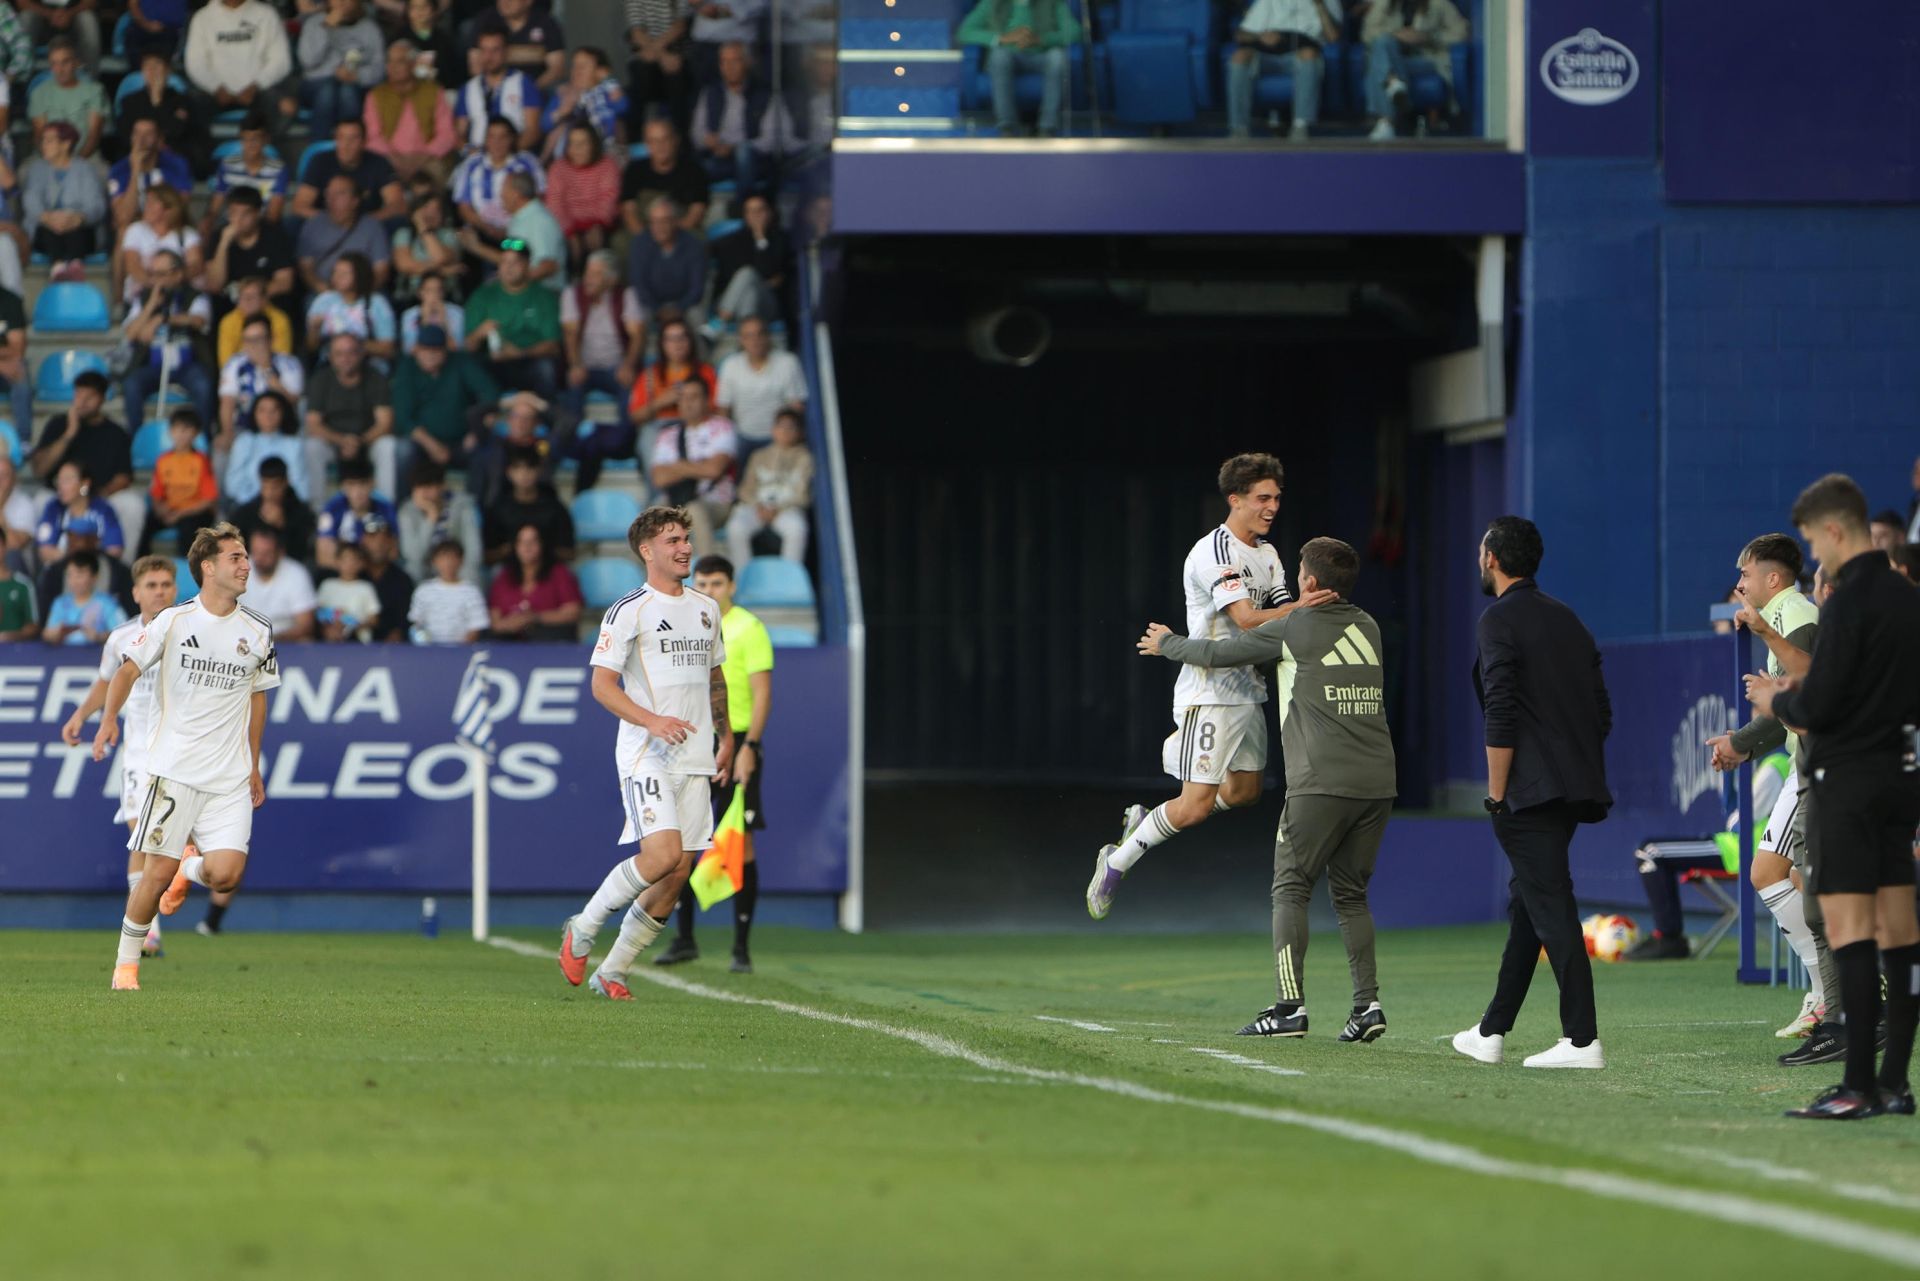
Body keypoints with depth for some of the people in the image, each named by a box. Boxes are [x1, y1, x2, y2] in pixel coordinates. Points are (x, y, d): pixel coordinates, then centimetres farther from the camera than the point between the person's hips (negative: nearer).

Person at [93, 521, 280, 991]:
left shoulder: (257, 631, 7)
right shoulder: (174, 621, -1)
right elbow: (128, 669, 3)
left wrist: (253, 766, 20)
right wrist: (109, 719, -14)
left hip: (230, 776, 2)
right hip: (174, 769, -2)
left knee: (226, 875, -13)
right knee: (159, 872, -6)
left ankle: (190, 870, 23)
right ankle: (126, 961, 12)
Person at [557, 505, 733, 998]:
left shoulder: (706, 609, 15)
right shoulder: (629, 611, -6)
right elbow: (602, 684, -10)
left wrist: (726, 737, 22)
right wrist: (652, 721, -22)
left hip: (694, 760, 7)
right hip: (646, 756, -7)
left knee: (678, 873, 0)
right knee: (663, 855, -22)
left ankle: (612, 971, 10)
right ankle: (583, 929, 0)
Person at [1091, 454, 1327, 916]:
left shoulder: (1266, 553, 13)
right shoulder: (1214, 553, -17)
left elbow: (1282, 614, 9)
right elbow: (1247, 619, -26)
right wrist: (1297, 610, -40)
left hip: (1247, 694, 9)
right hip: (1208, 694, -9)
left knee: (1244, 791, 14)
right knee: (1197, 805, -12)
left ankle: (1144, 821, 31)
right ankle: (1116, 862, 7)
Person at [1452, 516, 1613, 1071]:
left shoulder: (1500, 620, -9)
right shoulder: (1567, 619, 17)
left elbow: (1501, 718, -16)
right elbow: (1602, 712, 17)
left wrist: (1497, 795, -12)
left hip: (1530, 794, -9)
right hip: (1576, 788, 9)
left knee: (1551, 908, -9)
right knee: (1527, 903, 17)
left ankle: (1582, 1039, -14)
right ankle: (1492, 1031, 25)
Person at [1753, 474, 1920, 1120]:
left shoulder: (1850, 602, -15)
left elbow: (1820, 709, -18)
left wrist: (1779, 702, 4)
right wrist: (1806, 691, 17)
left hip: (1846, 777, -9)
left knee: (1848, 927, -8)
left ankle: (1858, 1085, -12)